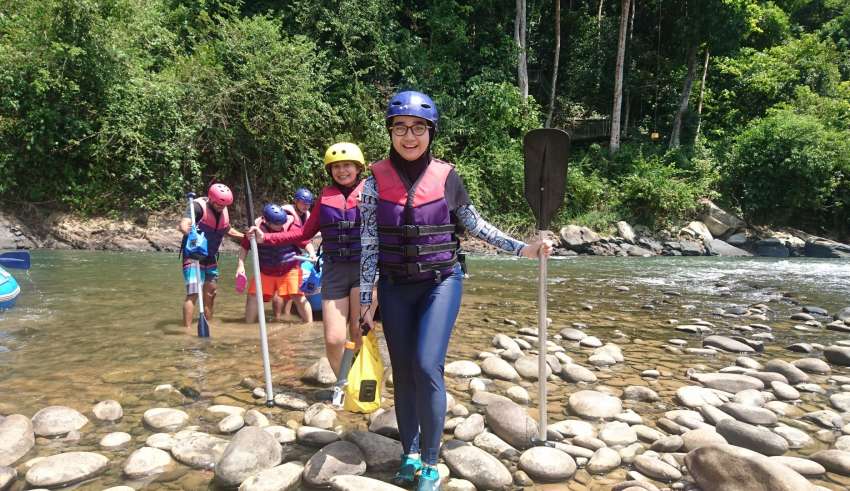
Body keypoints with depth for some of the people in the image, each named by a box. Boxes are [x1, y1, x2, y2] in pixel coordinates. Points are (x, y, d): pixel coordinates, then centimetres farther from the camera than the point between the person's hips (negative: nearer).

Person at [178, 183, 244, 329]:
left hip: (211, 257, 7)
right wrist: (187, 230, -57)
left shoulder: (224, 211, 2)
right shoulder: (198, 206, -19)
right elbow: (183, 224, -36)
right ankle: (187, 329, -13)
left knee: (210, 292, 13)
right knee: (193, 292, -16)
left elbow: (228, 230, 20)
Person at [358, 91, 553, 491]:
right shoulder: (377, 179, -4)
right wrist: (365, 300, -2)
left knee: (427, 366, -12)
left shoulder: (446, 176, -4)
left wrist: (522, 248, 3)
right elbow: (368, 244, -3)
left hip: (441, 282, -2)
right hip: (395, 288, 2)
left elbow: (475, 225, 7)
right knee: (403, 372, 8)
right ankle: (410, 454, 25)